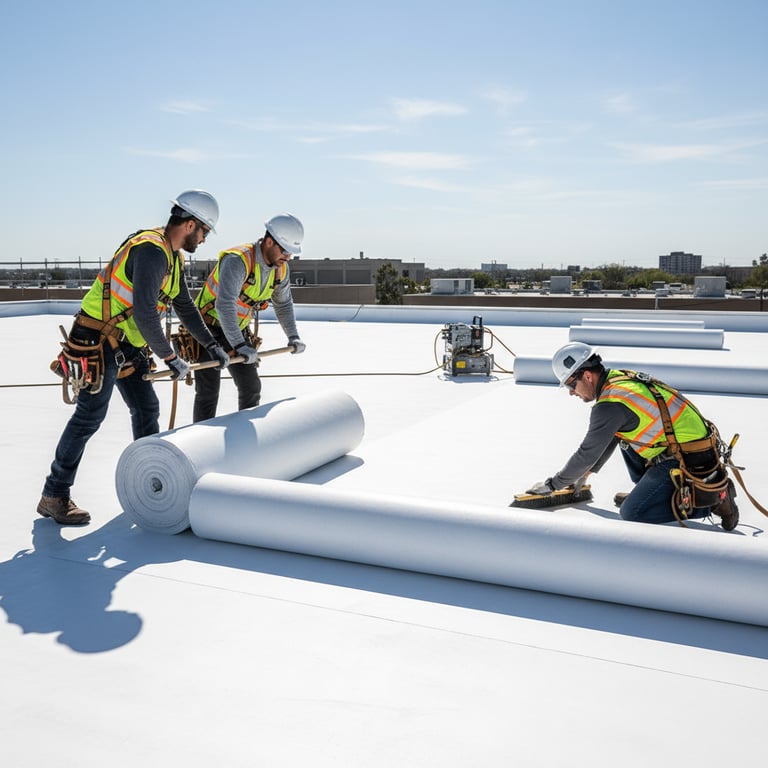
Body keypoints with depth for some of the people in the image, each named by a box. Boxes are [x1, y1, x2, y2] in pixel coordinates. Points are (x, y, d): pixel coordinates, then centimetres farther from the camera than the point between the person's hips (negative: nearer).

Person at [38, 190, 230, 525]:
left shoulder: (173, 256, 9)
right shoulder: (151, 250, -23)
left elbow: (185, 306, 20)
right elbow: (145, 314, -29)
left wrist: (211, 345, 20)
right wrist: (170, 357, -20)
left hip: (130, 346, 10)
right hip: (100, 342, -10)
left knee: (147, 409, 12)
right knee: (88, 418, -6)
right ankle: (54, 496, 5)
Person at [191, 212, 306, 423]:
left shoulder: (281, 269, -4)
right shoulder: (237, 260, -29)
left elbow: (283, 303, 14)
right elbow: (224, 305, -40)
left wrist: (293, 336, 5)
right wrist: (239, 346, -44)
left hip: (238, 331, 7)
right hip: (209, 329, -7)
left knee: (251, 387, 8)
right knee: (208, 392, -7)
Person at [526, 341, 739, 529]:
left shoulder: (610, 405, -21)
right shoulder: (621, 378, 8)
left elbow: (587, 454, -12)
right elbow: (606, 440, 21)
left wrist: (552, 484, 1)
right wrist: (585, 473, 27)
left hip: (688, 462, -9)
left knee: (631, 513, -9)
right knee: (622, 433, 18)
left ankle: (711, 498, -4)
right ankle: (648, 491, 20)